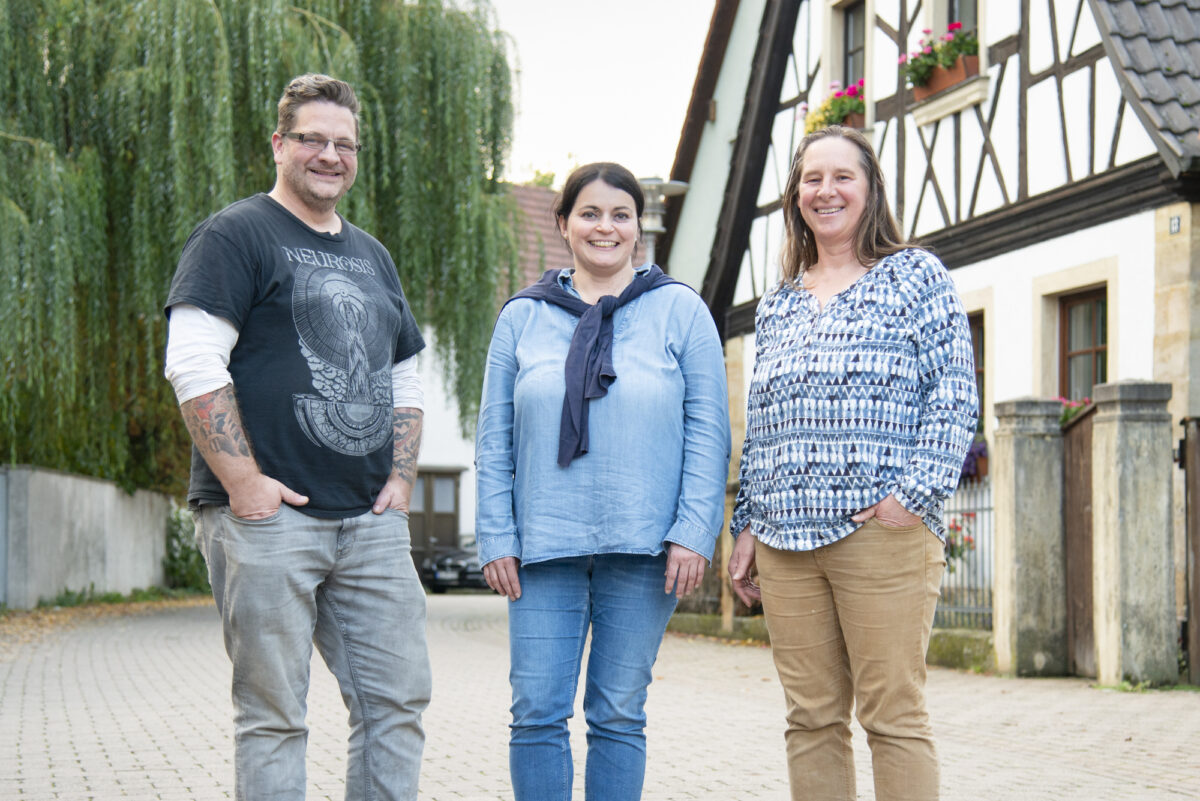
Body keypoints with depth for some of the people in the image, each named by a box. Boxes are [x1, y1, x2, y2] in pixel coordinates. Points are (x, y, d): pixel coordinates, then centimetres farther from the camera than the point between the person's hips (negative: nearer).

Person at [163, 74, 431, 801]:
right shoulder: (235, 235, -1)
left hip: (372, 521, 7)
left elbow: (405, 380, 25)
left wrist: (401, 477, 9)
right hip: (268, 517, -6)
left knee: (398, 698, 5)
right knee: (274, 713, -2)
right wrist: (243, 482, -17)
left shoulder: (372, 256, 21)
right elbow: (193, 364, -12)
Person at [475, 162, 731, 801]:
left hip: (642, 549, -1)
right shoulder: (523, 316, 10)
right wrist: (496, 538, 1)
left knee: (618, 715, 5)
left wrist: (693, 533, -7)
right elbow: (494, 439, 10)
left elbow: (708, 431, 1)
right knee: (536, 713, -2)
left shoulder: (680, 311, 6)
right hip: (544, 545, 1)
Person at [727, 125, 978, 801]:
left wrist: (914, 496, -14)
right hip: (785, 538, 5)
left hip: (883, 531, -5)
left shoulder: (917, 276, 5)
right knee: (812, 720, 5)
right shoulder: (778, 304, 20)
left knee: (894, 715, -6)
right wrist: (747, 525, 15)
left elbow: (955, 399, -3)